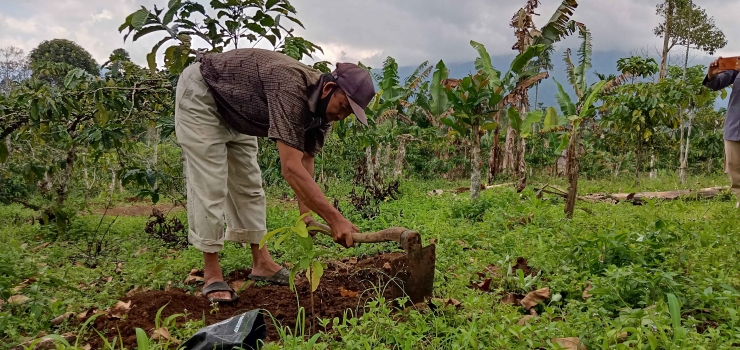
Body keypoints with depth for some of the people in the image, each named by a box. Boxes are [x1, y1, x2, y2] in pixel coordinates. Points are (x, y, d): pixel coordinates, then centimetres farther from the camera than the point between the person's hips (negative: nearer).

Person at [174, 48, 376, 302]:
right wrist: (335, 219, -44)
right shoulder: (291, 87, -38)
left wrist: (306, 215, -14)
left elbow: (305, 164, -5)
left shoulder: (322, 107, -11)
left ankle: (261, 262, 16)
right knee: (209, 183, -12)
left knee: (248, 182, 8)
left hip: (233, 105, 9)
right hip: (200, 93, -9)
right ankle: (211, 273, -4)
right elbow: (290, 167, -44)